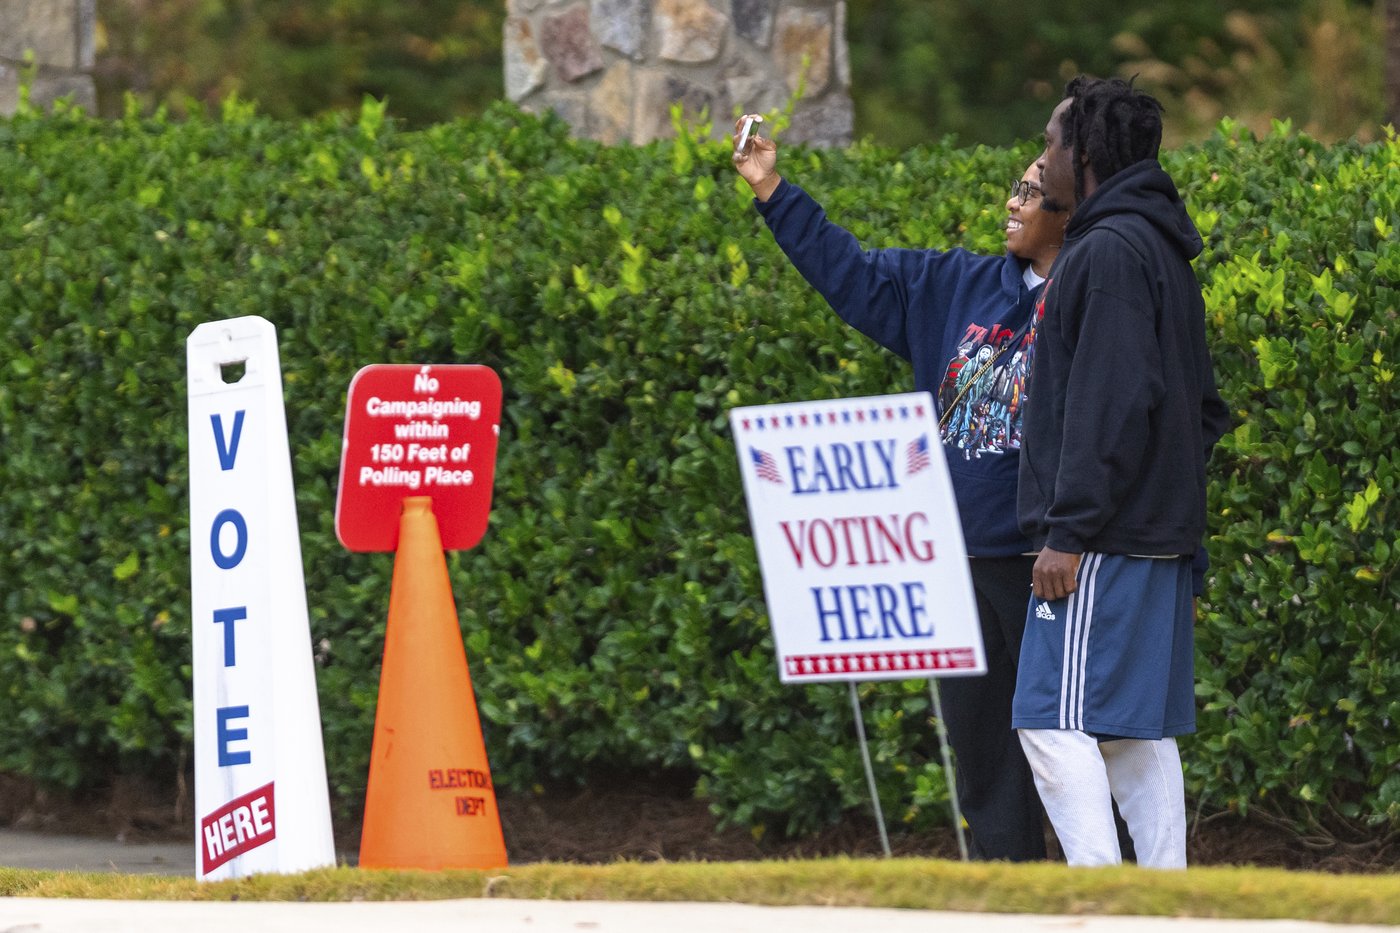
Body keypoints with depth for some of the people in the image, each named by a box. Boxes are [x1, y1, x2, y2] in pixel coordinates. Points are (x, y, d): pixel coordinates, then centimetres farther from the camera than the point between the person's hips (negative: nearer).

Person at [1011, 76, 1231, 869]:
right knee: (1140, 729, 10)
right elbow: (1204, 407, 23)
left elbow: (1110, 401, -20)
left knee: (1057, 720, -10)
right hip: (1162, 536, 10)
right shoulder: (1167, 257, 19)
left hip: (1105, 538, -10)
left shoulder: (1110, 251, -13)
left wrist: (1069, 531, -20)